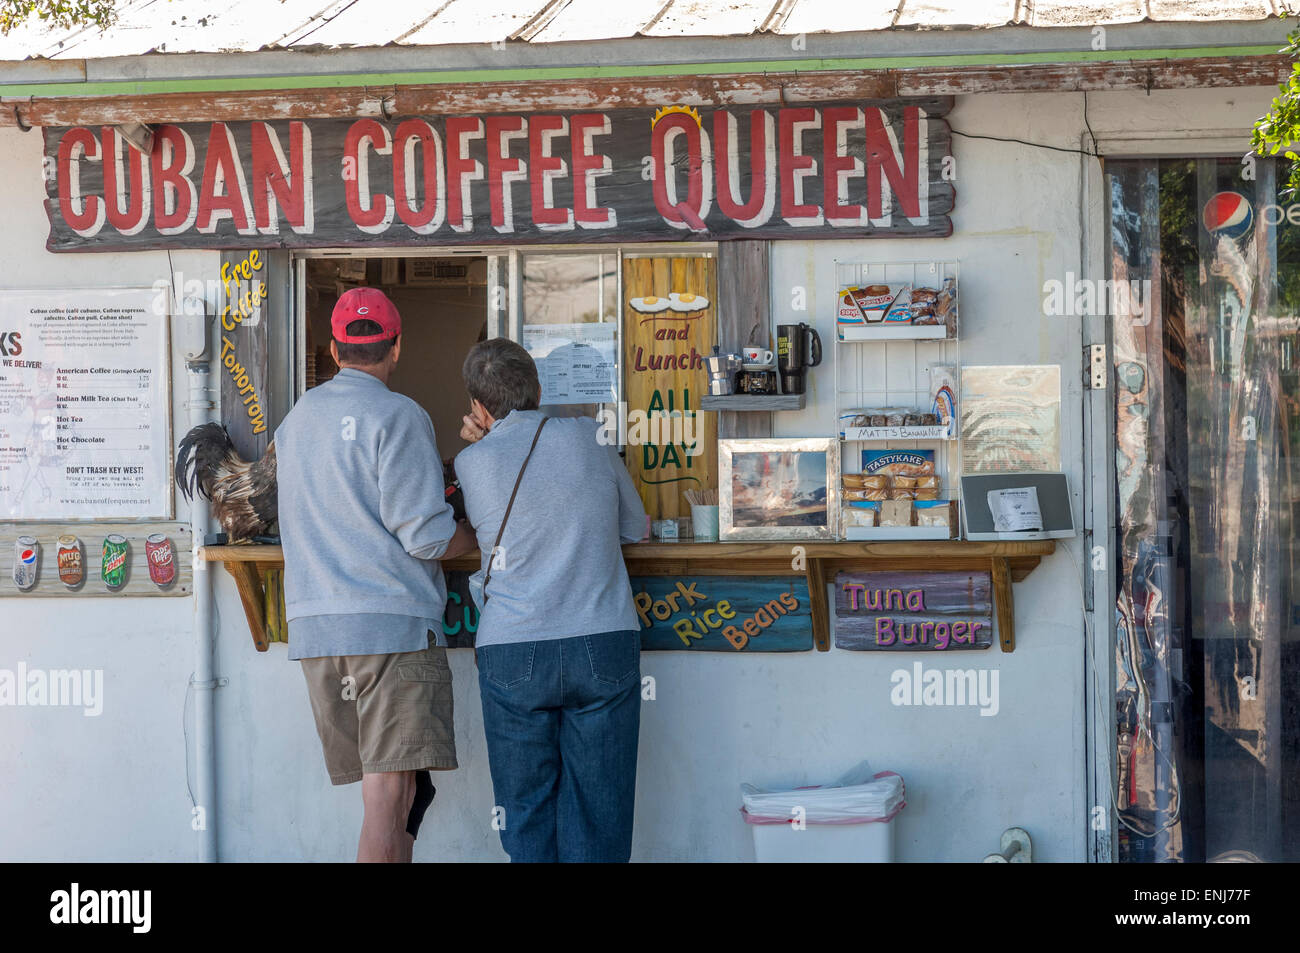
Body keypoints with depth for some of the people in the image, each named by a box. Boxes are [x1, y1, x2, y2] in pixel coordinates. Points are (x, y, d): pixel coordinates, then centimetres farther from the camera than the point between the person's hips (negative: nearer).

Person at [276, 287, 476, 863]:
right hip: (392, 621, -7)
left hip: (314, 624, 7)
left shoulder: (295, 421, 17)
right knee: (391, 799, -10)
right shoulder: (397, 416, -6)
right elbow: (425, 534, -12)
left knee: (390, 796, 11)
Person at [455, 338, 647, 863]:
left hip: (511, 653, 0)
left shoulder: (472, 463, 1)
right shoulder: (588, 437, 5)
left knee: (525, 816, 7)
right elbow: (636, 526, 18)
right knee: (597, 813, 3)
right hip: (604, 643, 1)